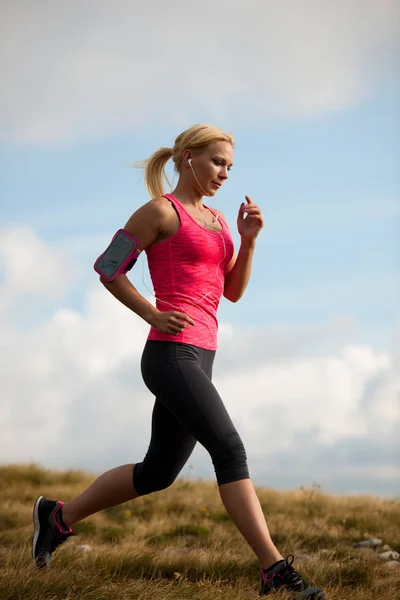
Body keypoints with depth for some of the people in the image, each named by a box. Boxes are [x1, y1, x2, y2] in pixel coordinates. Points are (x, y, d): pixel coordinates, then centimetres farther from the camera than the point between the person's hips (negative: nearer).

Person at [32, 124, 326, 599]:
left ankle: (58, 516, 29)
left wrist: (249, 239, 5)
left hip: (199, 358, 9)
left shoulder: (216, 219, 21)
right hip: (171, 353, -9)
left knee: (157, 473, 15)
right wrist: (154, 315, -8)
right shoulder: (160, 211, -2)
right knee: (230, 451, -17)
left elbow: (234, 291, 19)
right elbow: (107, 268, 0)